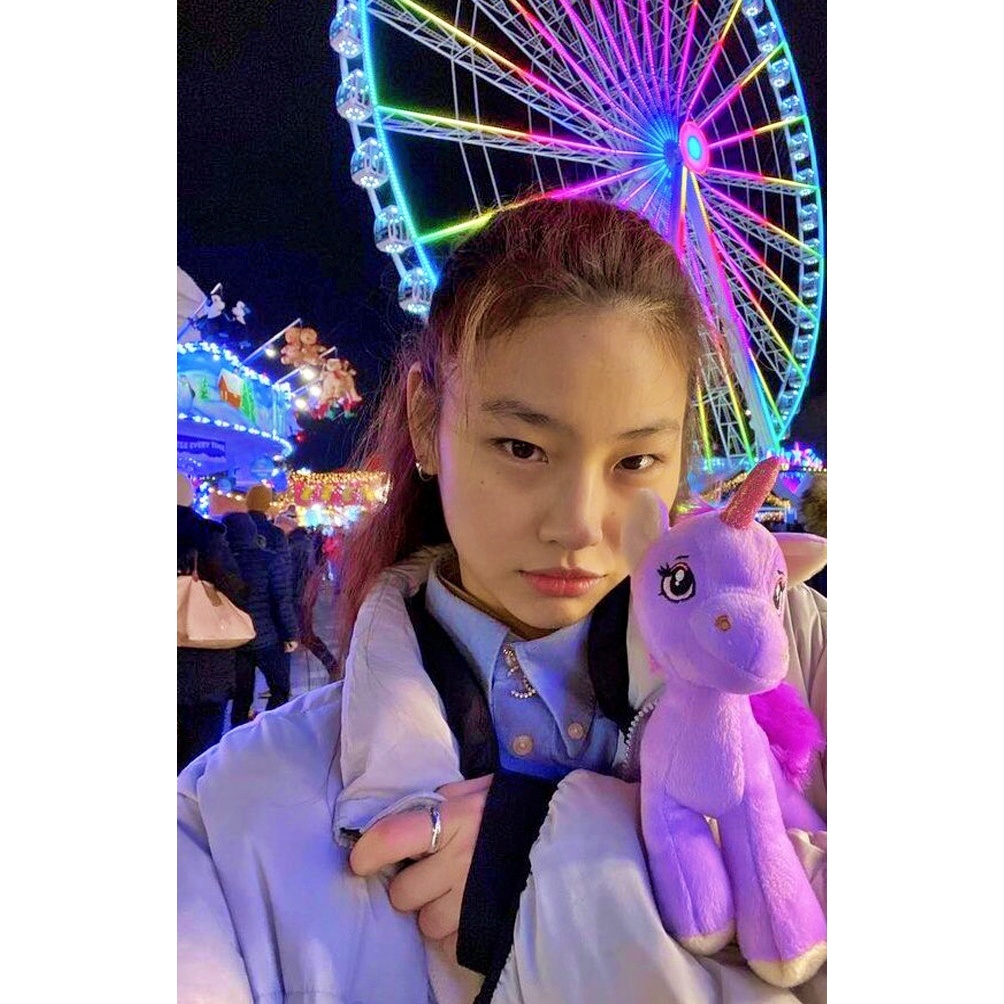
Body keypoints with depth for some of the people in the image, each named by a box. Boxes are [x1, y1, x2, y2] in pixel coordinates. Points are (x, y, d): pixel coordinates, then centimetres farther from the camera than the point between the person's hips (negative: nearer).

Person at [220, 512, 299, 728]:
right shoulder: (268, 560, -9)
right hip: (268, 639, -3)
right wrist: (290, 635, -5)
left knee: (240, 696, 14)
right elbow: (283, 601, -12)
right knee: (280, 691, 11)